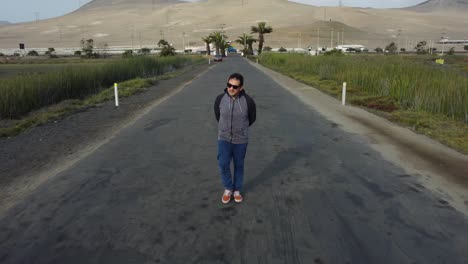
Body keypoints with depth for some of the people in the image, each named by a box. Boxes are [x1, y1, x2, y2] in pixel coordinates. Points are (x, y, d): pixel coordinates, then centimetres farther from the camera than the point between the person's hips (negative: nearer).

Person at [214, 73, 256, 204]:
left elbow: (252, 118, 3)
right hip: (224, 138, 1)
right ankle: (228, 188, 19)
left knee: (239, 165, 11)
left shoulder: (248, 101, -17)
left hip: (241, 140, 0)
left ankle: (237, 190, 31)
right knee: (223, 164, -6)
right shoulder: (220, 99, -12)